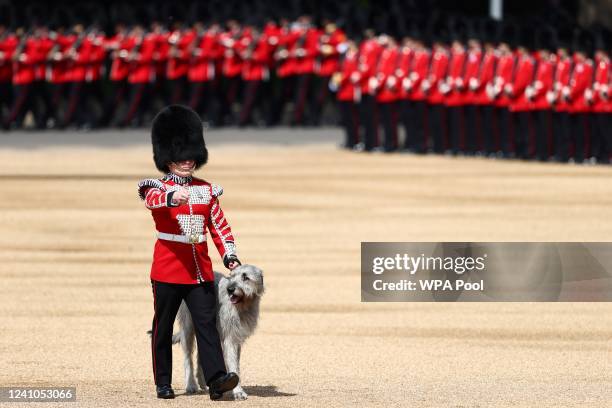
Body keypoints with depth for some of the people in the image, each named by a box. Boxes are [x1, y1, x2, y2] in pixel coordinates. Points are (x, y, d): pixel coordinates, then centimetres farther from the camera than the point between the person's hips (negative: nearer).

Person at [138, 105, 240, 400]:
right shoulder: (157, 188, -2)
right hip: (168, 270, -3)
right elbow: (154, 199, -28)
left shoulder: (207, 190, 11)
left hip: (200, 271, 3)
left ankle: (216, 378, -18)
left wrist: (230, 256, 0)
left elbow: (220, 226, 15)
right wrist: (173, 197, -51)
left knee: (207, 324, -9)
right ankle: (163, 383, 14)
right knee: (163, 327, 5)